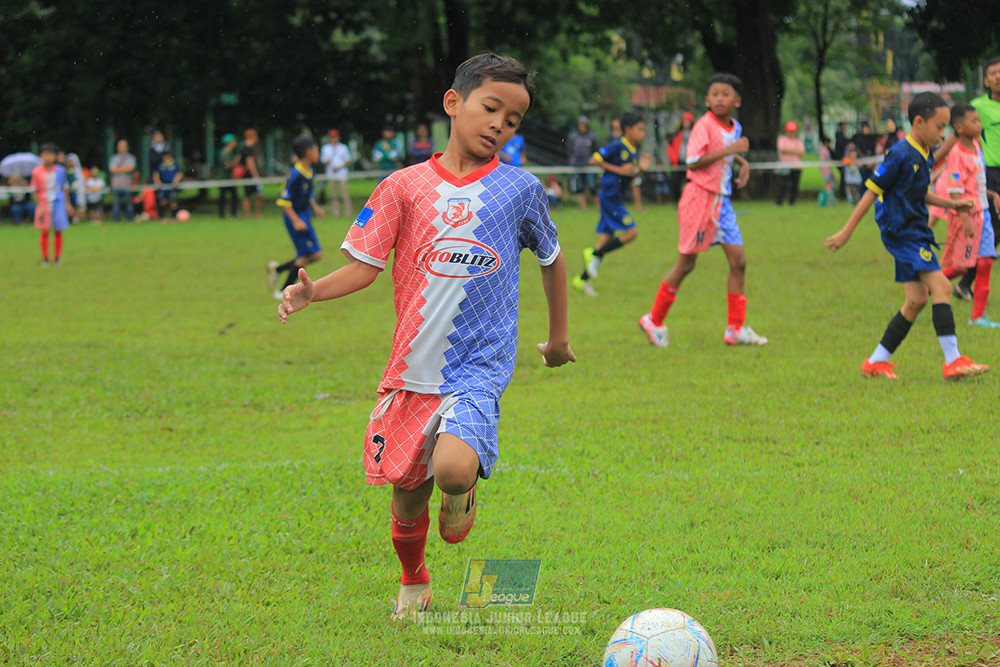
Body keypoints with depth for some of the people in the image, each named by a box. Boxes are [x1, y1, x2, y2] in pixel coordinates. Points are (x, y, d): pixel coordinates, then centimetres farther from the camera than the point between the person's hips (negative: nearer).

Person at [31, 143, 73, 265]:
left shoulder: (60, 170, 3)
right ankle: (45, 258, 5)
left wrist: (68, 204, 13)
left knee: (58, 232, 1)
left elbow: (65, 188, 12)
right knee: (44, 232, -3)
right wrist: (39, 205, -5)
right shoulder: (37, 172, -1)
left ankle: (57, 258, 11)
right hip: (44, 204, -1)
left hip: (58, 203, 1)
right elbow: (36, 191, 3)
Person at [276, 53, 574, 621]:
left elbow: (551, 257, 18)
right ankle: (413, 584, 40)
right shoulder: (406, 187, 1)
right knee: (407, 493, 10)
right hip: (412, 371, 2)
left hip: (479, 368, -2)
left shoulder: (520, 189, 1)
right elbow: (364, 267, 2)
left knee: (453, 468, -28)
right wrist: (313, 292, -17)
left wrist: (559, 335, 27)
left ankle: (463, 489, 9)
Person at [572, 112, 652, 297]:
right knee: (631, 232, -12)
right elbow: (594, 160, -15)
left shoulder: (634, 151, 12)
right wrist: (619, 170, -17)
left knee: (606, 238, 8)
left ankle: (583, 279, 11)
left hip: (617, 198, 9)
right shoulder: (618, 146, -14)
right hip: (610, 196, -9)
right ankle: (594, 254, -4)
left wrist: (641, 168, -1)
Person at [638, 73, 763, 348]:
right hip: (700, 198, -7)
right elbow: (693, 162, -22)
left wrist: (740, 161, 10)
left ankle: (736, 329, 7)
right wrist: (729, 150, -24)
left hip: (721, 200, 7)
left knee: (738, 261, 1)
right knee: (686, 263, 0)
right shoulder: (704, 126, -14)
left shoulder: (735, 128, 9)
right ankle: (654, 320, 14)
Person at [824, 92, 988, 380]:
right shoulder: (901, 155, -16)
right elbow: (872, 192, -13)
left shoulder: (923, 156, 11)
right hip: (901, 233, -10)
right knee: (940, 286, -16)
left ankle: (877, 361, 15)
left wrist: (952, 204, 15)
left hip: (916, 233, 10)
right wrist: (846, 233, -12)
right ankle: (953, 361, -17)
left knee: (917, 298, 7)